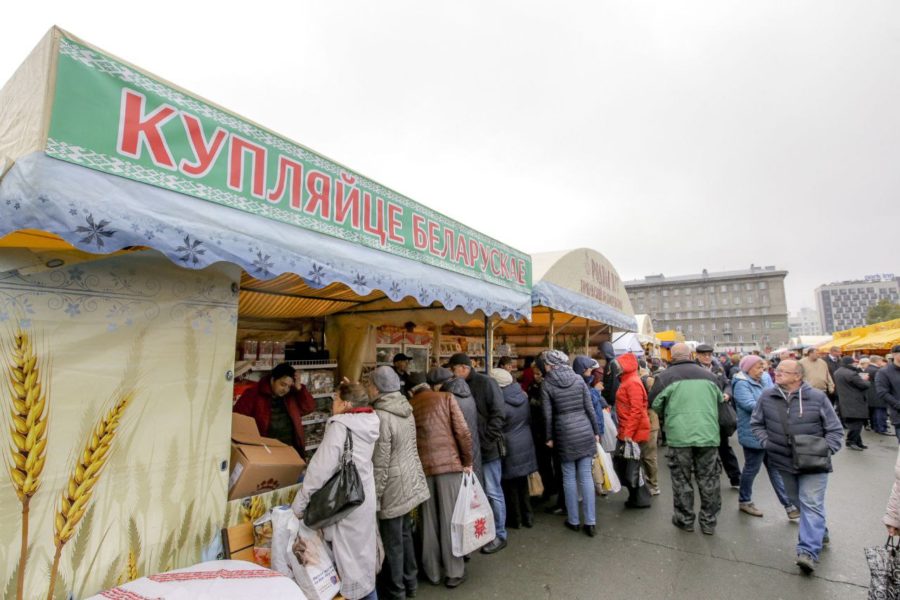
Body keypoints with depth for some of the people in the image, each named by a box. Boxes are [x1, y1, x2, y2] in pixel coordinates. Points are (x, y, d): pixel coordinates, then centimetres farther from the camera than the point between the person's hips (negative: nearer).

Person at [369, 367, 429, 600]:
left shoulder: (380, 416, -22)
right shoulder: (406, 410, 2)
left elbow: (380, 463, -20)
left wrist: (374, 495, -12)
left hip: (393, 487, -8)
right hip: (410, 482, 8)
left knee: (392, 541, 10)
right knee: (405, 534, 22)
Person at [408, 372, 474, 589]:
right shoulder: (446, 397, 3)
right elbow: (463, 432, -4)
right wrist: (467, 461, 5)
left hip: (423, 467, 2)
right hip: (449, 463, -2)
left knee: (429, 520, 14)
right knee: (450, 518, 8)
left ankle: (433, 572, 27)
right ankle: (454, 572, 18)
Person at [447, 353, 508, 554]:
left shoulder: (485, 383, -10)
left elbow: (497, 414, -14)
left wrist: (487, 441, -17)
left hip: (486, 448, -6)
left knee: (492, 492, 5)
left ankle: (499, 535, 20)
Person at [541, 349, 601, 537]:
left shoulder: (547, 384, -6)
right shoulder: (578, 379, 1)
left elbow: (548, 415, -5)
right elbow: (589, 408, 2)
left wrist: (549, 437, 6)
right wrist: (596, 431, 11)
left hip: (565, 433, -2)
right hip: (584, 430, 2)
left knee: (569, 477, 11)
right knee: (586, 476, 8)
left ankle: (574, 520, 21)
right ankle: (590, 522, 13)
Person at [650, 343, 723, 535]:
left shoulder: (665, 376, -6)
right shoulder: (708, 375, 6)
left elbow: (655, 404, -1)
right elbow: (720, 400, 19)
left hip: (679, 435, -3)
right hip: (708, 434, 3)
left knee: (682, 480, 10)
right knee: (708, 479, 14)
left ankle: (685, 520, 21)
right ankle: (709, 522, 24)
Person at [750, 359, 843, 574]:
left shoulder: (817, 397, -10)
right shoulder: (767, 396, -5)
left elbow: (835, 429, -2)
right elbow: (756, 423, 6)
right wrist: (766, 442, -7)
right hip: (785, 461, 3)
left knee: (811, 504, -9)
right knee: (798, 502, 17)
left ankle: (808, 551, -8)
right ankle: (819, 532, 41)